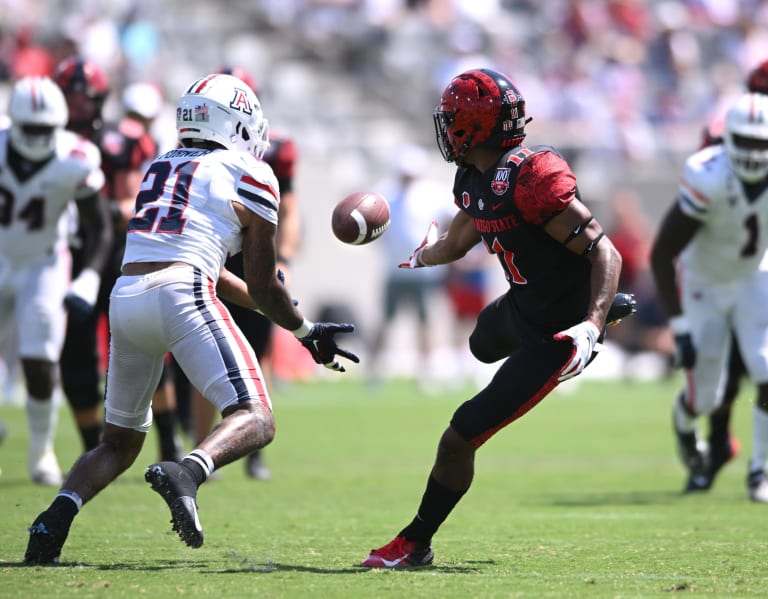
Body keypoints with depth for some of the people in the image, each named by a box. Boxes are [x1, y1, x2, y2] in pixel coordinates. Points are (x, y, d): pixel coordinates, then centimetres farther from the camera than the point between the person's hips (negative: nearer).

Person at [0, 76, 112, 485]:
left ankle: (41, 451, 12)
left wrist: (88, 281, -20)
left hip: (43, 268, -1)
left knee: (41, 365, -8)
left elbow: (100, 228, -9)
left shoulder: (73, 163, -19)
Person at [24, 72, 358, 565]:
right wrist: (306, 330, 29)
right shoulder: (251, 177, 9)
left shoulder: (160, 169, 27)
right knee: (255, 420, -10)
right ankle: (186, 474, -39)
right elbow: (263, 287, 11)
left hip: (125, 299, 6)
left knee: (120, 441, 19)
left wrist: (284, 310, 44)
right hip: (180, 297, -6)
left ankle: (56, 517, -5)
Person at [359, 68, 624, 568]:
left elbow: (606, 254, -32)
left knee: (460, 438, -9)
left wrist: (592, 326, -43)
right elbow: (456, 245, 18)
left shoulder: (531, 180, -33)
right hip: (517, 310, 9)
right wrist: (423, 256, 37)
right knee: (482, 344, 43)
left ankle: (416, 543, 11)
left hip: (552, 337, -9)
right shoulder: (475, 181, -4)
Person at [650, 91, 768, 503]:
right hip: (702, 285, -3)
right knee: (705, 399, 4)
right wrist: (679, 327, -30)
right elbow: (661, 255, -27)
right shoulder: (709, 181, -34)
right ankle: (683, 424, 43)